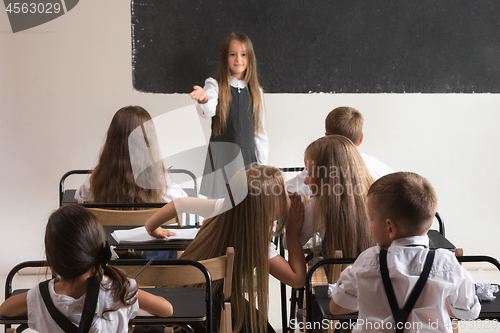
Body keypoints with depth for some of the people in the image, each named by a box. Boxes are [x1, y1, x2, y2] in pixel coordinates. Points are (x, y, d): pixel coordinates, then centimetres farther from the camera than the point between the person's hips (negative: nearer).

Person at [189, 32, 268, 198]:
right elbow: (208, 111, -19)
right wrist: (204, 100, -42)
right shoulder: (215, 85, 1)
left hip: (247, 155, 3)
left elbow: (260, 131, 13)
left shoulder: (256, 91, 10)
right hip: (221, 156, -3)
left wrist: (262, 164, 10)